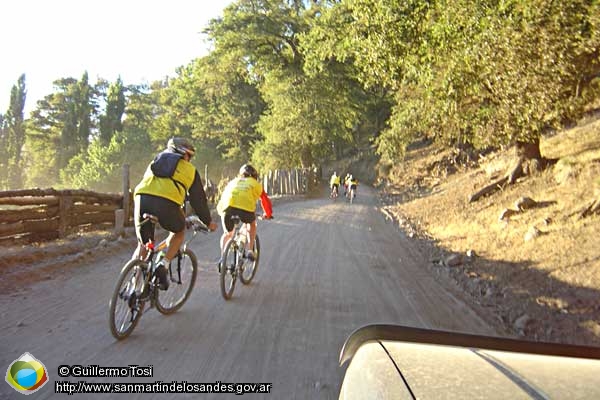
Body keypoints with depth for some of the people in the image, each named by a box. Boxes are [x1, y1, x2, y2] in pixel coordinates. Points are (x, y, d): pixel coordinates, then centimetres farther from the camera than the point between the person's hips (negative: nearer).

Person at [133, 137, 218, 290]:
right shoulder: (189, 169, 24)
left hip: (141, 197, 3)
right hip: (166, 203, -3)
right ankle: (163, 265, 7)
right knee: (179, 232, 26)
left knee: (143, 244, 21)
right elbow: (198, 198, 28)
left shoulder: (155, 161, 34)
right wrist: (208, 222, 39)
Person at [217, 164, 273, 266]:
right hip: (246, 208, -2)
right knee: (252, 224, 32)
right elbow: (265, 200, 37)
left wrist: (221, 212, 54)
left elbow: (223, 198, 38)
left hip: (227, 208, 2)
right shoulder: (255, 184, 29)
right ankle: (250, 251, 19)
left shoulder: (233, 181, 35)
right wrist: (268, 214, 53)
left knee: (227, 233, 26)